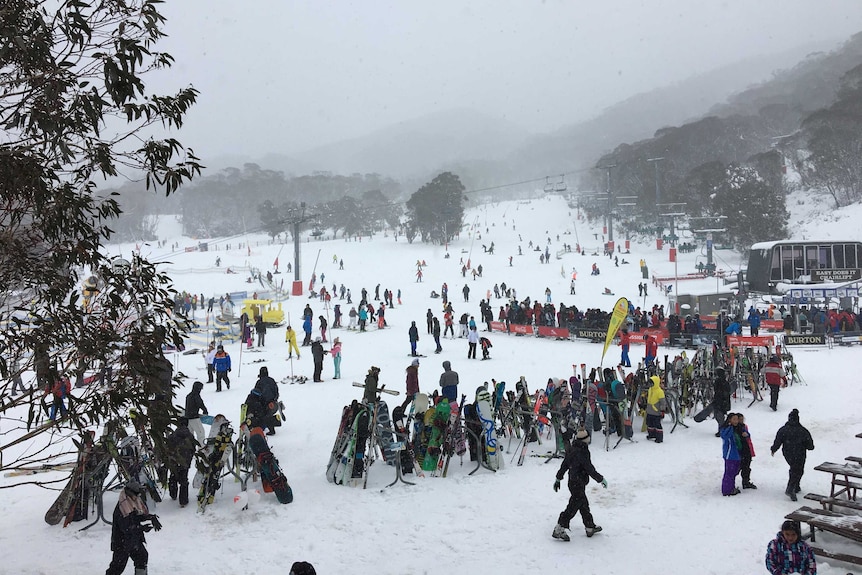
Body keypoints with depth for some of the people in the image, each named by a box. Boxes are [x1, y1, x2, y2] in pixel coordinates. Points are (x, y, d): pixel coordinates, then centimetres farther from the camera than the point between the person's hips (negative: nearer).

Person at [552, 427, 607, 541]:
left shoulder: (571, 449, 5)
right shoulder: (582, 452, -22)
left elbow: (564, 465, 12)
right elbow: (590, 469, -19)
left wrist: (558, 478, 20)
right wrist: (601, 479, -7)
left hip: (572, 481, 10)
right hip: (579, 484, -10)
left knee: (584, 504, 19)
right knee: (573, 506, -4)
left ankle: (590, 527, 31)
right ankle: (559, 529, -3)